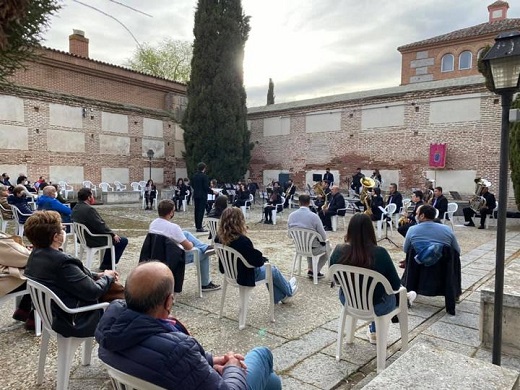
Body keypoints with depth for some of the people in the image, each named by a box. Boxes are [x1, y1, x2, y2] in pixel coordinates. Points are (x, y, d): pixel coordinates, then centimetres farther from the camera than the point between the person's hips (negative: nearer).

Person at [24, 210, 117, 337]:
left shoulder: (35, 255, -3)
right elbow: (94, 292, -25)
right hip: (75, 323, -9)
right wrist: (107, 277, -6)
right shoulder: (62, 262, -32)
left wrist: (98, 275, 3)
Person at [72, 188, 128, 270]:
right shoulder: (89, 209, -27)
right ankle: (107, 265, 12)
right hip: (94, 240, -10)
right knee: (123, 241, 2)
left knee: (111, 237, 28)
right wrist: (113, 234, -10)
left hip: (83, 238, 10)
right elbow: (101, 226, -25)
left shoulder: (75, 208, 3)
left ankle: (106, 264, 30)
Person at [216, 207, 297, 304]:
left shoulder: (219, 237, -11)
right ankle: (289, 291, 49)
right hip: (246, 276, -7)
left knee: (267, 268, 29)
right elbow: (258, 261, -25)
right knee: (273, 270, 21)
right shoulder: (242, 240, -34)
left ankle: (280, 297, 45)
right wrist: (264, 259, -2)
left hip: (230, 273, 7)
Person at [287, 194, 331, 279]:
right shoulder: (313, 216, -24)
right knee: (327, 244, 26)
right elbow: (323, 236, -16)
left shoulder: (291, 215, -10)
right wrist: (324, 239, 8)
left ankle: (310, 269, 31)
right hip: (313, 248, -5)